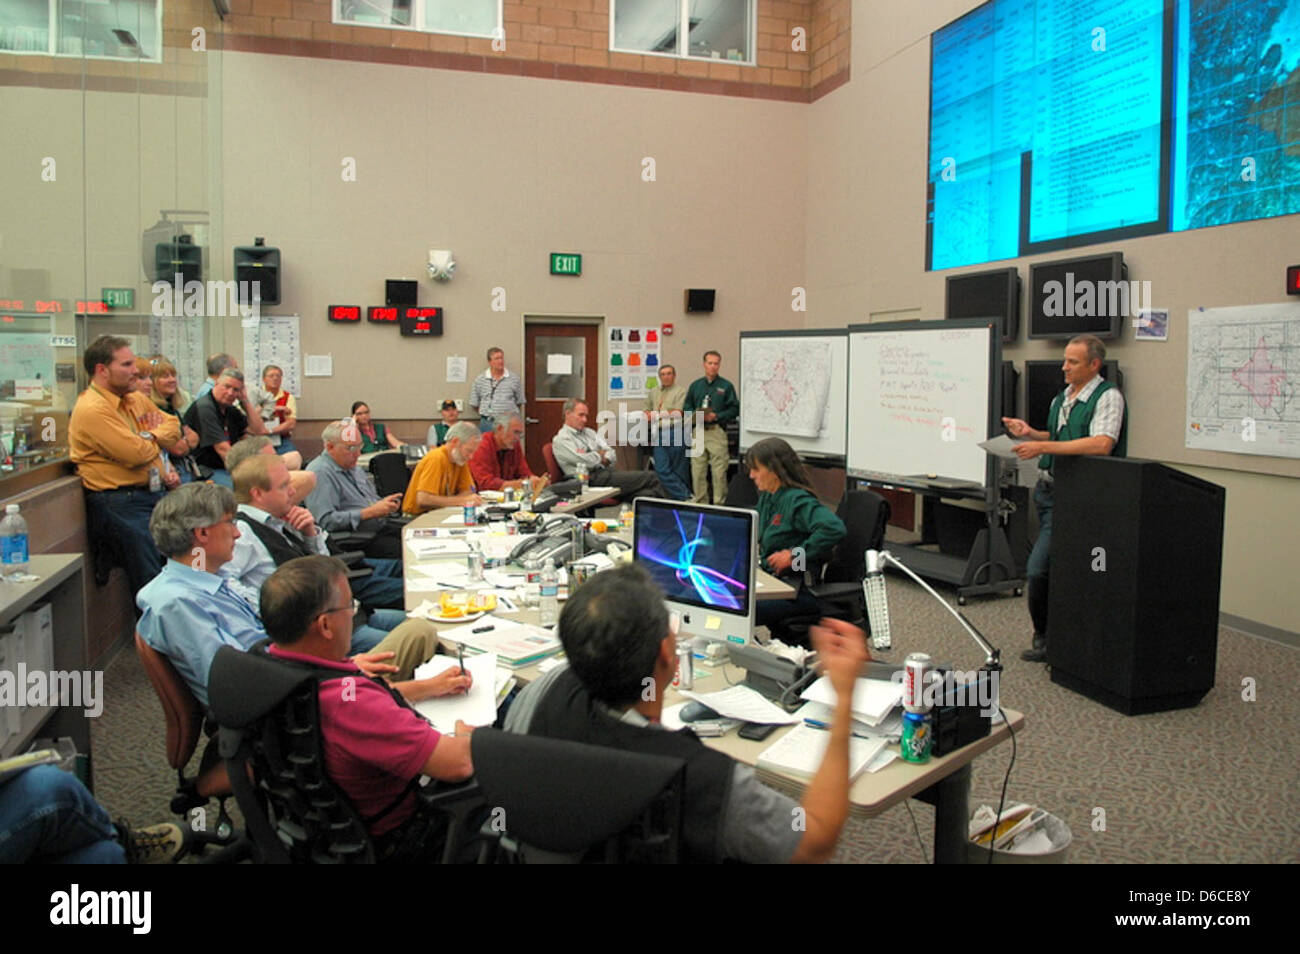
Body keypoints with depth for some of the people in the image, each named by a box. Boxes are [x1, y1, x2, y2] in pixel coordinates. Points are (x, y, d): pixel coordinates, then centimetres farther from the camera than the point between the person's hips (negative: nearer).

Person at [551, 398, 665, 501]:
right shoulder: (561, 440, -2)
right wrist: (601, 454, 4)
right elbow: (586, 461, -15)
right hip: (592, 479, -8)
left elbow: (611, 453, 15)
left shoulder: (589, 432, 22)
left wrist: (605, 459, -8)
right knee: (649, 477, -19)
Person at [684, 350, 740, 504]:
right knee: (697, 470, 5)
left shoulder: (726, 386, 3)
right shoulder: (695, 385, 14)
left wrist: (716, 416, -13)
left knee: (719, 471, -5)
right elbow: (686, 407, 15)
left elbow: (734, 409, -1)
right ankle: (700, 502, 15)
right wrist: (696, 414, -6)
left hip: (717, 432, -3)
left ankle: (719, 504, 2)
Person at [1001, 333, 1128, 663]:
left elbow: (1101, 444, -26)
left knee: (1038, 569, -10)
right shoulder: (1061, 398, 15)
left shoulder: (1108, 396, -11)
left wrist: (1043, 447, -26)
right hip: (1048, 488, 8)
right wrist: (1030, 433, 10)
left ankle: (1044, 639, 7)